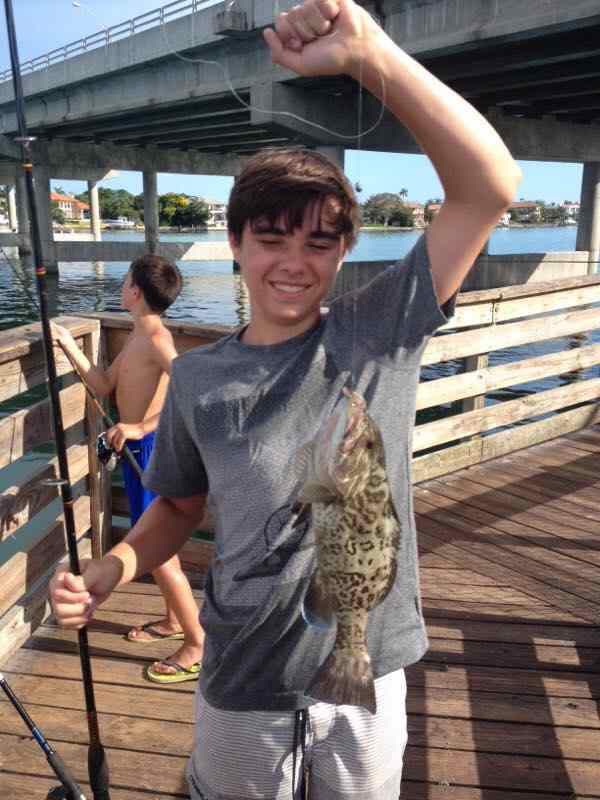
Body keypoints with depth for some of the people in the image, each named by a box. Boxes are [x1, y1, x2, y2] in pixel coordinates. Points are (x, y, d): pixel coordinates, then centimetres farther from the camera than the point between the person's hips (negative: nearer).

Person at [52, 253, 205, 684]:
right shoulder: (138, 338, 11)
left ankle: (199, 644, 8)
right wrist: (69, 345, 10)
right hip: (138, 448, 10)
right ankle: (174, 620, 38)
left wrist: (141, 427, -37)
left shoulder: (156, 338, -20)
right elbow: (105, 385, 15)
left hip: (150, 449, -10)